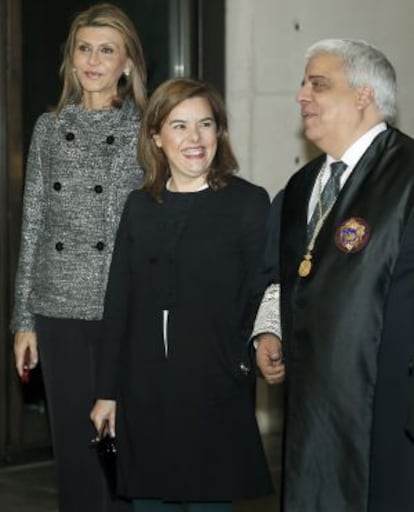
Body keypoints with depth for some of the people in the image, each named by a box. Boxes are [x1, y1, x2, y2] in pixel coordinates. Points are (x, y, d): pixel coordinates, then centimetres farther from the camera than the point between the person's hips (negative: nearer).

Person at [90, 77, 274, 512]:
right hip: (144, 396, 4)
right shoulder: (139, 207, 10)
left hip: (215, 397, -4)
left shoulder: (248, 203, -2)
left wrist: (243, 367, -12)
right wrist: (107, 392, 9)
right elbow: (118, 302, 10)